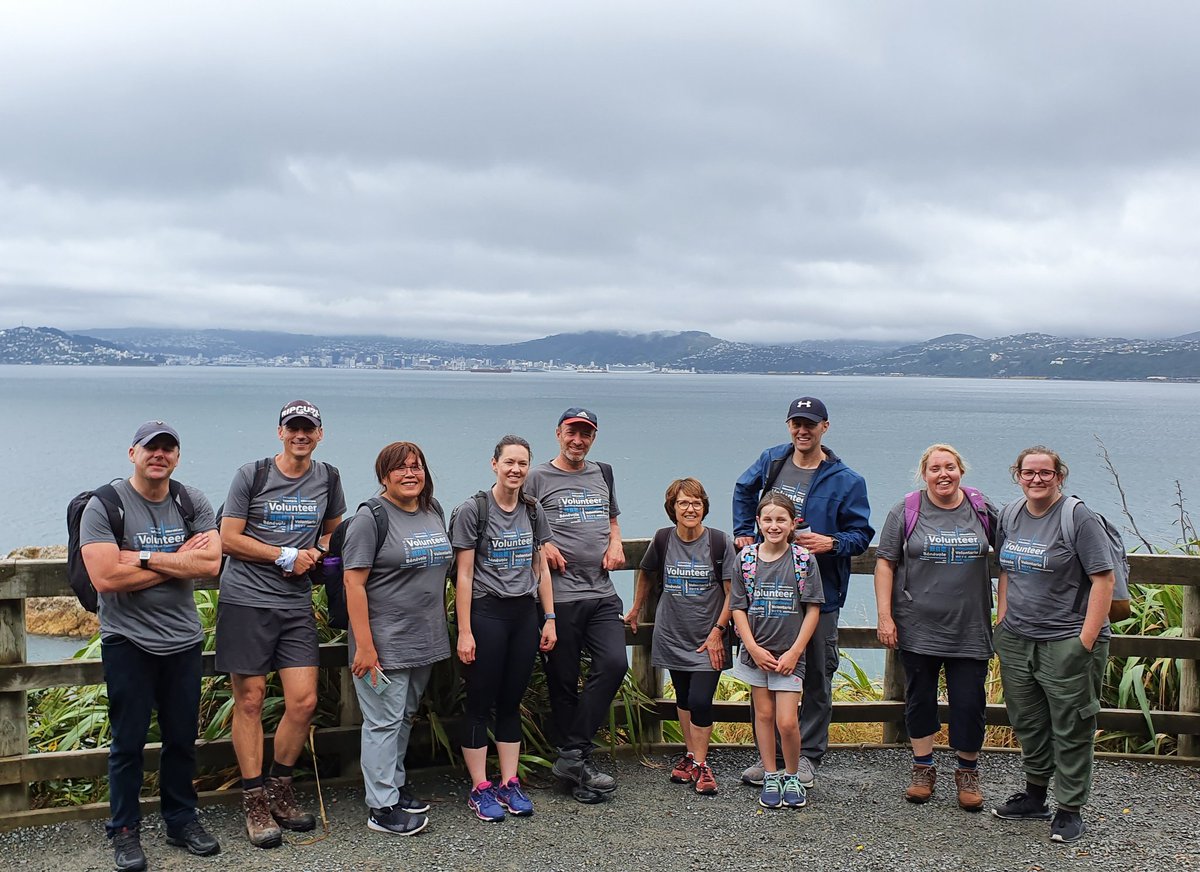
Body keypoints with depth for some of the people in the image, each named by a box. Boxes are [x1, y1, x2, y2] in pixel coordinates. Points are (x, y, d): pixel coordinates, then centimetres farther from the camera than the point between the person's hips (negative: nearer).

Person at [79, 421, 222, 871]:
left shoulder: (192, 503, 2)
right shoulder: (104, 506, -9)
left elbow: (211, 564, -11)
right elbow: (106, 577, -21)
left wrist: (142, 557, -17)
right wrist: (179, 560, -14)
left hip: (183, 639, 4)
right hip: (128, 642, -3)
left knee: (182, 737, 12)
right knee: (128, 742, 5)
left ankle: (181, 820, 28)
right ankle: (125, 831, 20)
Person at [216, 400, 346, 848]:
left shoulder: (328, 478, 10)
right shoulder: (252, 475, -2)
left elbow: (334, 529, 24)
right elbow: (228, 539, -5)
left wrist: (316, 553, 2)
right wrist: (286, 556, -7)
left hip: (296, 604, 4)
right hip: (245, 600, -3)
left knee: (304, 701, -2)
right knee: (250, 701, 1)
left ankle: (278, 789, 20)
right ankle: (254, 802, 12)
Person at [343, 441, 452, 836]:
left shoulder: (433, 512, 9)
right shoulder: (371, 517, -13)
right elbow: (354, 583, -16)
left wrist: (445, 631, 17)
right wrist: (364, 645, -20)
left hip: (425, 639, 7)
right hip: (385, 642, -7)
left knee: (405, 716, 19)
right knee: (384, 721, 0)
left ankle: (394, 783, 33)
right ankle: (381, 808, 8)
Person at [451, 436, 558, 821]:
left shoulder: (533, 512, 8)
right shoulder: (473, 510, -7)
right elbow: (464, 574, -8)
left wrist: (550, 619, 9)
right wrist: (464, 632, -11)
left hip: (524, 613, 5)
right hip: (486, 613, -5)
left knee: (511, 701, 11)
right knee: (480, 702, 2)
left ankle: (509, 784, 19)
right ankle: (480, 789, 11)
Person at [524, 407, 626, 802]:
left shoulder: (602, 473, 17)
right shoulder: (538, 477, 1)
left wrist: (615, 543, 10)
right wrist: (542, 546, -13)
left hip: (602, 591, 4)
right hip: (560, 594, -4)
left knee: (614, 664, -10)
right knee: (563, 680, 1)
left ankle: (573, 756, 0)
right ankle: (576, 758, 15)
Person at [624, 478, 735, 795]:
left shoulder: (719, 542, -10)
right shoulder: (663, 539, -2)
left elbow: (732, 592, -6)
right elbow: (646, 575, 17)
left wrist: (717, 631, -9)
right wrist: (635, 611, 22)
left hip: (708, 638, -3)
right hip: (672, 635, 3)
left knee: (700, 700, -9)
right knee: (683, 697, 11)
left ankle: (700, 763, 6)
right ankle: (690, 754, 26)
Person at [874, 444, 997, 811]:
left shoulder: (983, 510, 3)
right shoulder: (906, 512, -1)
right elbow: (885, 562, -1)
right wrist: (885, 616, -7)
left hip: (970, 629, 1)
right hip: (917, 627, 0)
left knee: (969, 702, 1)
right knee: (920, 697, 9)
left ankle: (967, 774, 20)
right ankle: (923, 768, 26)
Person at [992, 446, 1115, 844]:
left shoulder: (1078, 517, -11)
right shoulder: (1010, 515, 9)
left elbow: (1104, 579, -13)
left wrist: (1086, 640, -18)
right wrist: (1002, 616, 12)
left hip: (1066, 642, -6)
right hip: (1015, 640, 6)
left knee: (1071, 729, 2)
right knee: (1027, 724, 17)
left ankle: (1069, 810, 14)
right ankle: (1034, 796, 33)